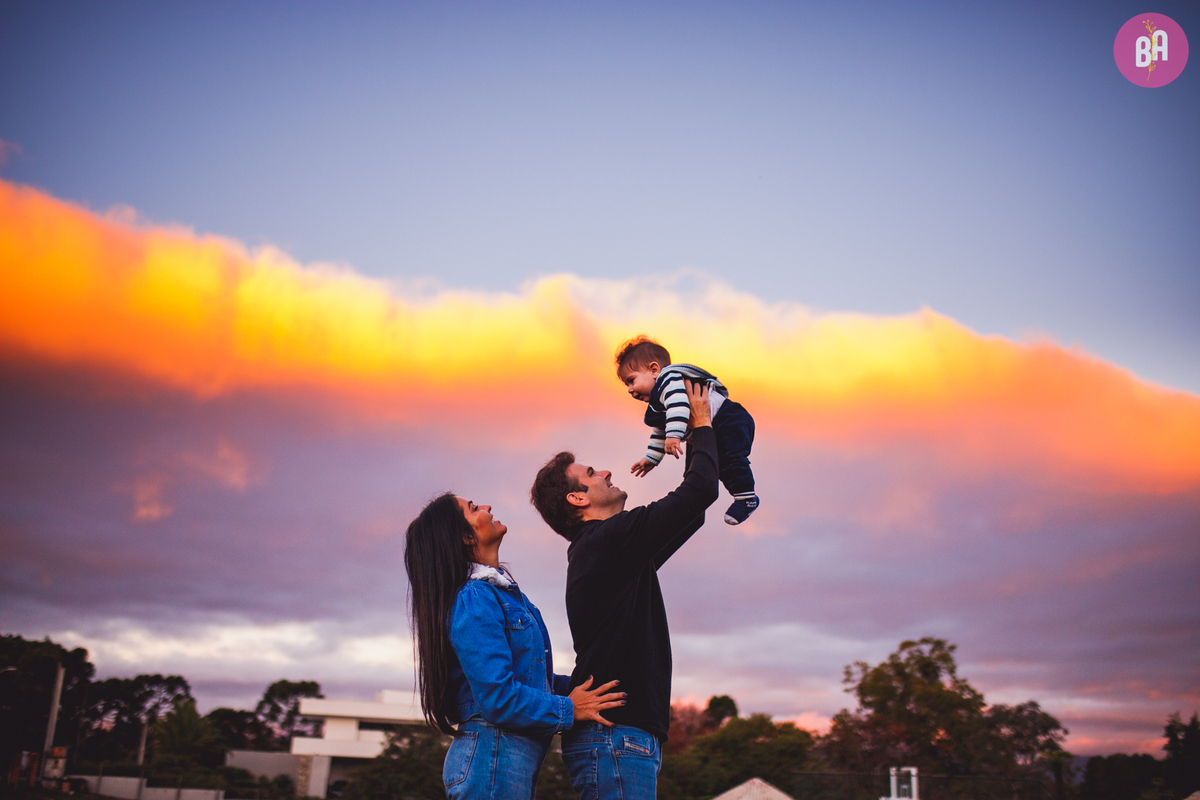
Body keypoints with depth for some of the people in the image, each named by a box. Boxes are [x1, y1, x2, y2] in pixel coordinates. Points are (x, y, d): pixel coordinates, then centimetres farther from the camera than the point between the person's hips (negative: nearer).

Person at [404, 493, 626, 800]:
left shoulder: (502, 591, 14)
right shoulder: (474, 600, -16)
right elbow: (497, 697, -22)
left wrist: (579, 685, 6)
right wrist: (569, 710, -12)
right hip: (493, 755, -9)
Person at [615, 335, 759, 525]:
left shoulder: (669, 380, -17)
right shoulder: (656, 406, 19)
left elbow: (679, 404, -37)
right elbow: (660, 433, 32)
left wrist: (674, 435, -46)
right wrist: (651, 458, 34)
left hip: (730, 420, -12)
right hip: (712, 434, 12)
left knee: (730, 459, -25)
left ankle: (746, 497, -21)